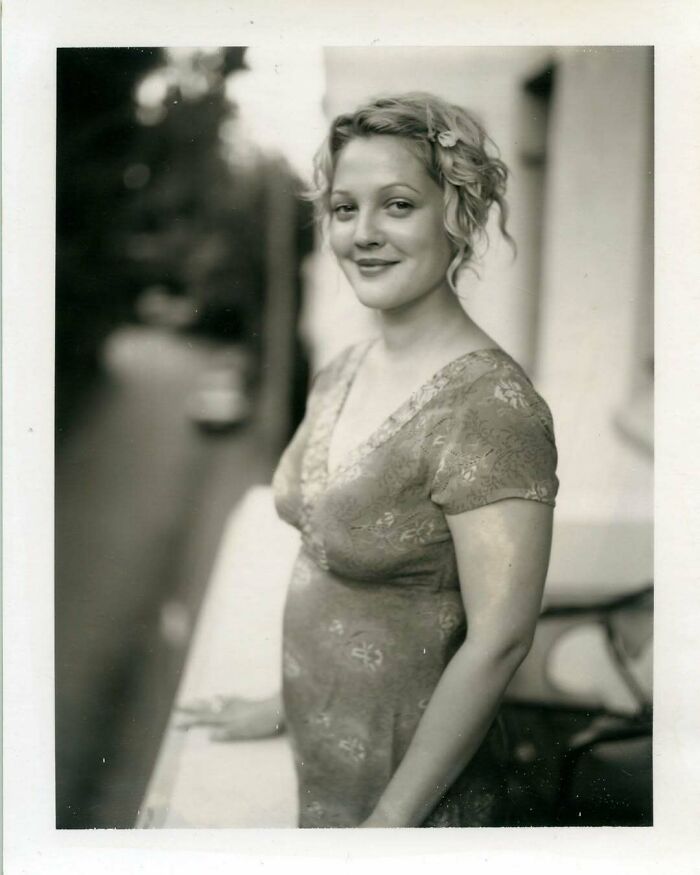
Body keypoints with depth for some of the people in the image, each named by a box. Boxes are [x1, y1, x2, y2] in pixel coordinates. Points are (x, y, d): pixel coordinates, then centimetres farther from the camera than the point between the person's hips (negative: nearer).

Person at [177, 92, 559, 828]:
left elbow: (498, 642, -23)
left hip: (418, 789, -7)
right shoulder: (343, 372, 0)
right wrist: (286, 703, 15)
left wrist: (390, 821, -18)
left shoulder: (489, 406, -24)